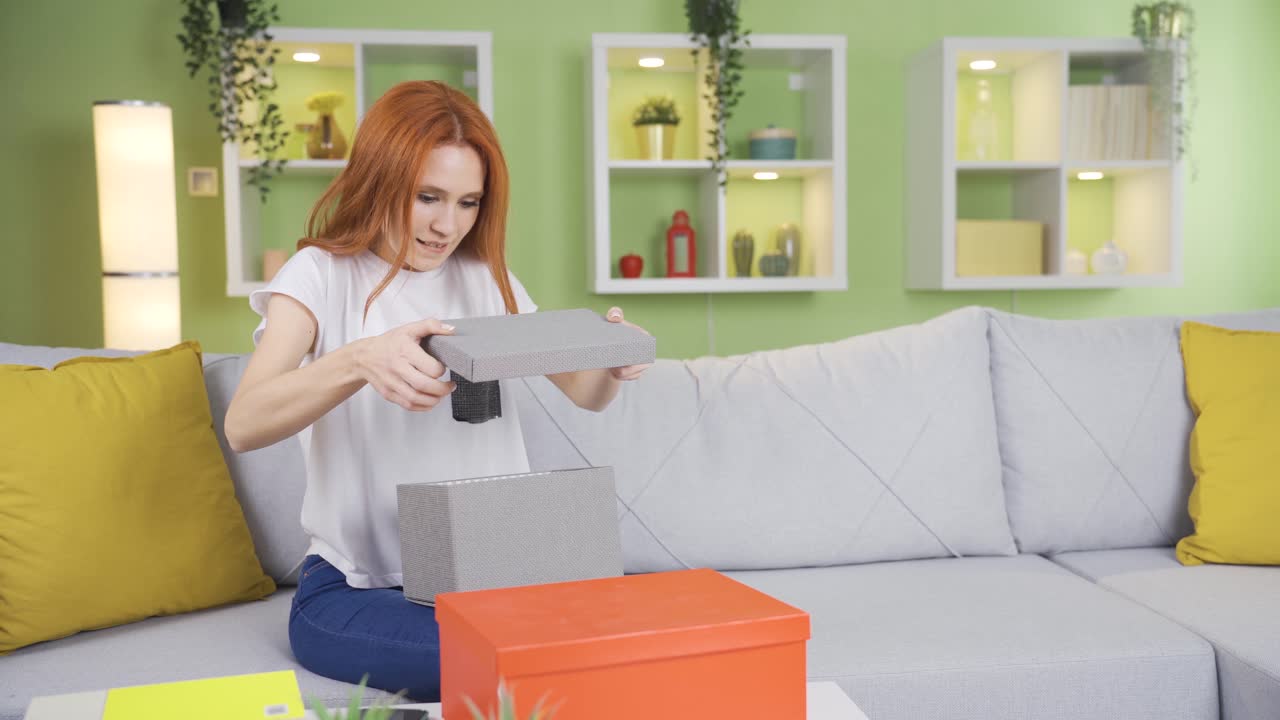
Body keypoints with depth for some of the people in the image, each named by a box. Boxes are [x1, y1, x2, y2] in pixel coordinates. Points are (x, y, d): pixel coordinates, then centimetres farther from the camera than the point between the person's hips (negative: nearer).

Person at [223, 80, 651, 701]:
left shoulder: (487, 280, 11)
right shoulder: (321, 276, -3)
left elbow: (585, 395, 10)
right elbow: (243, 427, -18)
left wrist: (611, 360, -16)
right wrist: (360, 359, -39)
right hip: (358, 587, -4)